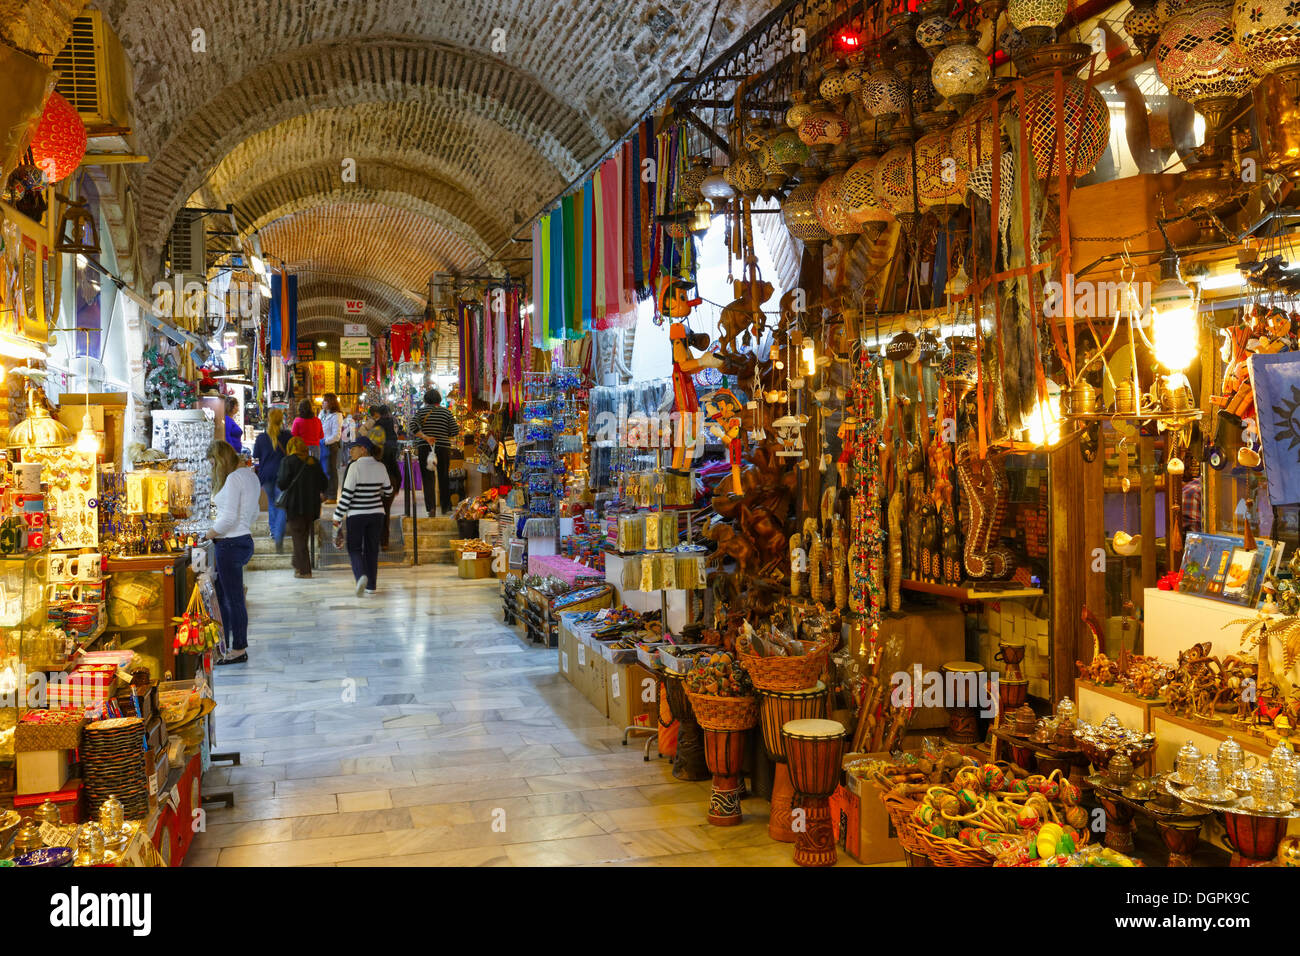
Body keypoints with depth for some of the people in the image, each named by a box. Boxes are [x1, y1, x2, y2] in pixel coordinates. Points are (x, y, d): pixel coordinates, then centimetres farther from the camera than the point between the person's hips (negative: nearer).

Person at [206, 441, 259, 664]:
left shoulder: (234, 478, -16)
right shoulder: (250, 475, 14)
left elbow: (228, 518, -20)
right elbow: (253, 513, 21)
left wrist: (208, 535, -6)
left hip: (230, 544, -10)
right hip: (244, 539, 10)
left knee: (234, 599, -1)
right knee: (224, 597, 16)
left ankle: (239, 649, 6)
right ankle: (229, 646, 22)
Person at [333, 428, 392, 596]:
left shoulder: (355, 466, -15)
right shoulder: (381, 467, -1)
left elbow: (347, 493, -14)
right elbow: (388, 491, 8)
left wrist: (338, 516, -7)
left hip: (356, 515, -4)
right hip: (377, 513, 4)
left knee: (354, 548, 6)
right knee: (372, 548, 12)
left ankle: (361, 575, -18)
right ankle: (371, 585, 14)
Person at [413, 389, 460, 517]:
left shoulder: (421, 412, 2)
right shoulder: (446, 412, 2)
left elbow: (414, 427, -14)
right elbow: (455, 431, -1)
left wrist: (425, 437, -14)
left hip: (424, 448, -1)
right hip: (443, 448, 1)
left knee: (428, 478, 1)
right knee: (444, 478, 14)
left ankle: (431, 507, -14)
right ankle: (445, 507, 23)